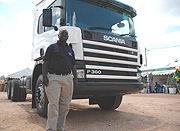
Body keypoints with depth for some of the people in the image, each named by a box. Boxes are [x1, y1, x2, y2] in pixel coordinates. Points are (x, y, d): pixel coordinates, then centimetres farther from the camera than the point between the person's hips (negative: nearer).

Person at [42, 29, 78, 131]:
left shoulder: (70, 49, 23)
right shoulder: (52, 47, 12)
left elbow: (73, 65, 21)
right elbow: (45, 62, 5)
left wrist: (75, 78, 10)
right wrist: (44, 76, -8)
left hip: (68, 78, 4)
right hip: (54, 78, -4)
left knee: (65, 105, 4)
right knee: (54, 104, -9)